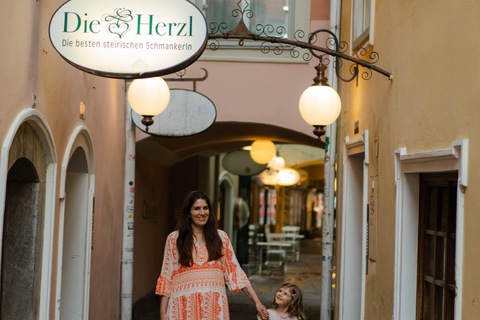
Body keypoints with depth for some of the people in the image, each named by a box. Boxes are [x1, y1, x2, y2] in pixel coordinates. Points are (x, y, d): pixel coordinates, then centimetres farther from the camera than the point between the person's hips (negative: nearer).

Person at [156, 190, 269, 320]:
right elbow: (166, 278, 5)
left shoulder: (221, 237, 9)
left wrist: (256, 302, 1)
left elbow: (234, 271, 8)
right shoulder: (173, 239, 5)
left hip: (215, 305, 1)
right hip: (184, 307, -1)